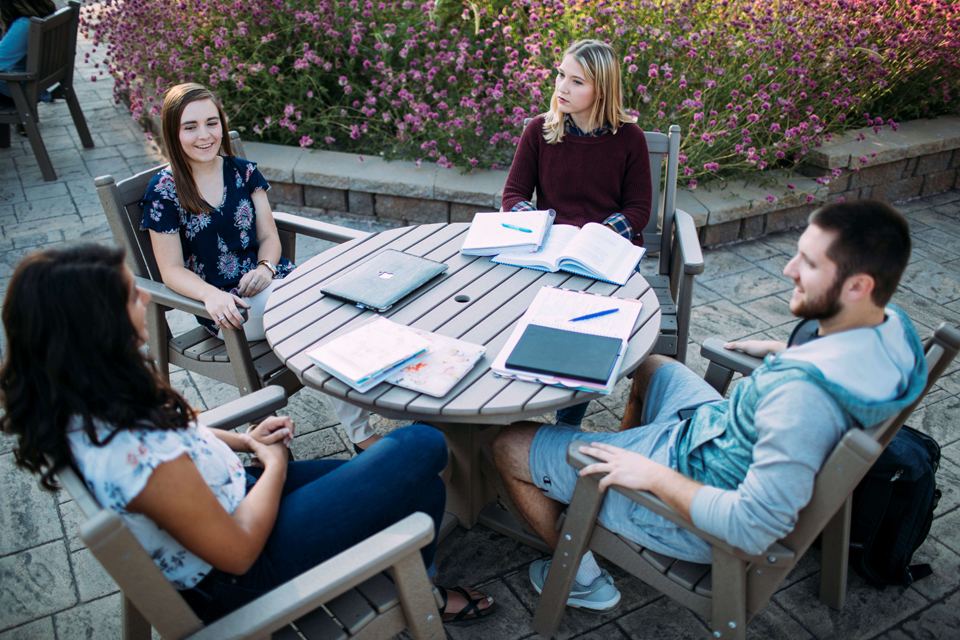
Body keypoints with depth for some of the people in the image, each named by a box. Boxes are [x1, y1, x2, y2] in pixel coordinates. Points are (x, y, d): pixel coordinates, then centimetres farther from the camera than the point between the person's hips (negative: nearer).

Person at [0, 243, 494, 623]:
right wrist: (273, 462, -11)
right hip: (236, 582, -8)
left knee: (425, 488, 10)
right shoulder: (135, 454, -37)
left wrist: (241, 441, 0)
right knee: (423, 448, -4)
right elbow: (237, 552, -26)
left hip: (232, 499, 9)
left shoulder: (78, 402, -8)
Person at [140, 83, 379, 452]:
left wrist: (265, 268, -15)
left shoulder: (244, 172, 10)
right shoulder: (164, 192, -3)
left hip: (268, 280, 5)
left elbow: (269, 236, 10)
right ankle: (362, 435, -23)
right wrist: (211, 295, -26)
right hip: (226, 305, -4)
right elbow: (172, 270, -4)